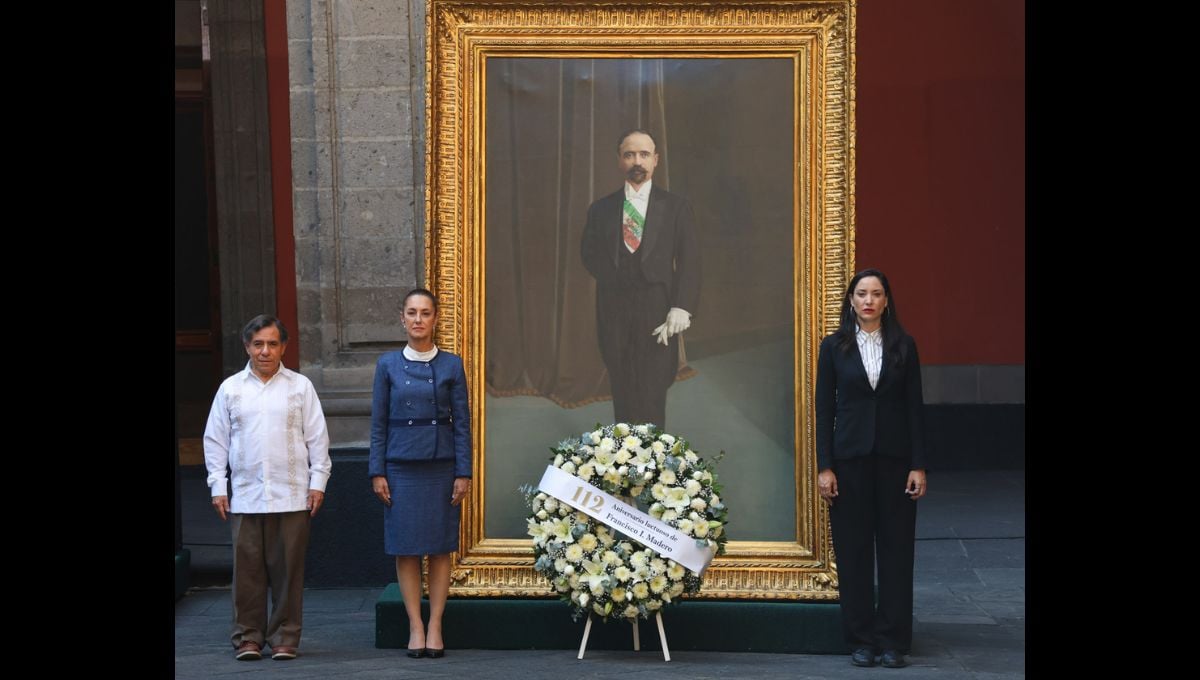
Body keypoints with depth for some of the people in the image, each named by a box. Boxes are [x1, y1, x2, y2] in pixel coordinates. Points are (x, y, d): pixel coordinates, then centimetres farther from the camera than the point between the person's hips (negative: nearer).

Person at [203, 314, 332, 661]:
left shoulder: (300, 386, 7)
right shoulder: (230, 388, 9)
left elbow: (317, 437, 8)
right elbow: (215, 440, 11)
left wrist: (318, 482, 2)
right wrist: (217, 486, 4)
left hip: (292, 496, -1)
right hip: (245, 497, 1)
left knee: (288, 570, 0)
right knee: (248, 570, 1)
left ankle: (285, 637, 8)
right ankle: (248, 637, 9)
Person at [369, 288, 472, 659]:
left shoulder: (451, 365, 3)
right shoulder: (388, 365, 4)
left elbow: (462, 423, 2)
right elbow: (378, 423, 5)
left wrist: (463, 473, -3)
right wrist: (377, 472, -1)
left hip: (441, 464, 0)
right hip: (401, 464, 0)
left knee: (440, 548, 2)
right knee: (405, 548, 1)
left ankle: (435, 627, 9)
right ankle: (415, 627, 7)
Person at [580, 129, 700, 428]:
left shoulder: (676, 207, 5)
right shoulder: (601, 209, 11)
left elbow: (689, 261, 0)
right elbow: (590, 255, 18)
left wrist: (681, 308, -12)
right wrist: (612, 278, 1)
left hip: (657, 313, -2)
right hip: (614, 311, 2)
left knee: (652, 394, -7)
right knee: (622, 394, 4)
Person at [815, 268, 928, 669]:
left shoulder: (903, 347, 4)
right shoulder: (835, 347, 3)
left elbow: (915, 408, 3)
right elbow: (824, 409, 3)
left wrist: (918, 466, -3)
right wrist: (824, 467, -4)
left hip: (894, 458, 0)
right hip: (850, 459, 0)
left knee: (896, 549, 1)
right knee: (853, 550, 2)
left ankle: (893, 642, 8)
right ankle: (861, 641, 10)